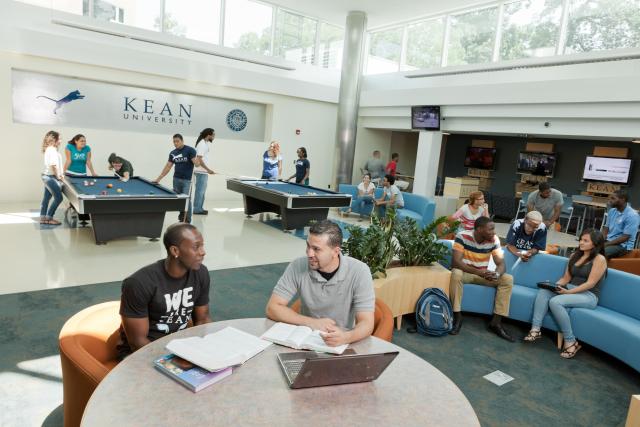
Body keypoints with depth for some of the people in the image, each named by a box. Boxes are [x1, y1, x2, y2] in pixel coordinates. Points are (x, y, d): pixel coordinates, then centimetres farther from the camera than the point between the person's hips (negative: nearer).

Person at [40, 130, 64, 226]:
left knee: (46, 198, 13)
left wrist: (59, 174, 13)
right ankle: (48, 218, -2)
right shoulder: (52, 150, -16)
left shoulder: (49, 149, 16)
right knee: (58, 197, -8)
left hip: (47, 176, 11)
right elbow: (53, 165, -23)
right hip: (50, 177, -11)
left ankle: (43, 218, 18)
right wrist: (57, 176, -13)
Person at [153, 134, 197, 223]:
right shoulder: (172, 153, 8)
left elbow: (196, 163, -10)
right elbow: (168, 166, 10)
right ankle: (181, 218, 23)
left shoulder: (190, 150, -7)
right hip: (176, 179, 5)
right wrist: (159, 178, 6)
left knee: (186, 200, -7)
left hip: (187, 180, -5)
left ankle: (187, 221, 2)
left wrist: (196, 161, -35)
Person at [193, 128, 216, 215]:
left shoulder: (205, 143, 14)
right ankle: (197, 209, 1)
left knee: (202, 191, 13)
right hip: (201, 172, -10)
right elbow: (199, 159, -20)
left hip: (204, 172, 10)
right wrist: (208, 169, -21)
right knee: (200, 190, -4)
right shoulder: (202, 144, -15)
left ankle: (199, 208, 20)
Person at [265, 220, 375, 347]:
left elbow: (366, 324, -18)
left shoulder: (359, 272, -15)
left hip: (343, 343, -1)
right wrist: (312, 322, -20)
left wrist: (345, 337, -39)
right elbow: (272, 308, -9)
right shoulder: (298, 267, -11)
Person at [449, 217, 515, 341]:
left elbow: (501, 263, -9)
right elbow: (455, 262, -28)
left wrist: (497, 274, -35)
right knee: (456, 273, -37)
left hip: (484, 274, 4)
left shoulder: (494, 240, -10)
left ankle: (496, 322, -12)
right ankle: (457, 317, -24)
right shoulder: (462, 236, -22)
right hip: (465, 272, -4)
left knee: (508, 279, -16)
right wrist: (479, 272, -38)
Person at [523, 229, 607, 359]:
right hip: (570, 289, 7)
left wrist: (568, 292, -21)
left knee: (555, 301, -31)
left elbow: (590, 283, -14)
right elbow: (566, 278, 13)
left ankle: (570, 341, -20)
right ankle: (535, 329, -25)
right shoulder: (575, 256, 15)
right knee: (543, 291, -19)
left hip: (588, 296, -7)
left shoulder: (599, 259, -6)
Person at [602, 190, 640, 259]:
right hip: (608, 241, 8)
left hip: (622, 245, -8)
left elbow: (625, 237, -19)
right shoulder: (612, 211, 8)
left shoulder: (632, 215, -16)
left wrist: (606, 244, -21)